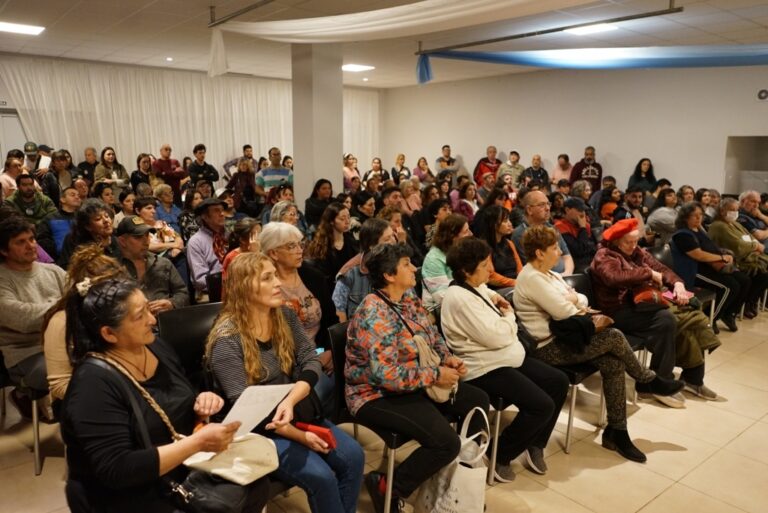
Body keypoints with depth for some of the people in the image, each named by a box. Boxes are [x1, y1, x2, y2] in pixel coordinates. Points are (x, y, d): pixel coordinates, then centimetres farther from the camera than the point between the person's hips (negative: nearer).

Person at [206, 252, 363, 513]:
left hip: (293, 413, 6)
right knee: (320, 476, -23)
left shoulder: (285, 316, 2)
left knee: (352, 455, -12)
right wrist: (300, 436, -21)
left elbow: (311, 360, -6)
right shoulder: (227, 339, -17)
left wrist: (290, 400, -26)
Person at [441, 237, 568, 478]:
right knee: (542, 405, -20)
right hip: (485, 368, -11)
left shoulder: (476, 286, 8)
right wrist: (509, 315, -5)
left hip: (508, 356, 11)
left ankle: (535, 444, 19)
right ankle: (500, 455, 0)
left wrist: (494, 298, 11)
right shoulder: (459, 299, -23)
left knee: (559, 381, 7)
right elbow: (495, 336, -26)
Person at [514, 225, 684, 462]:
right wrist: (576, 305, 0)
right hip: (547, 349, -9)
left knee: (614, 365, -8)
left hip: (559, 338, 9)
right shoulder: (532, 278, -19)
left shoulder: (549, 274, 13)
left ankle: (616, 432, 1)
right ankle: (648, 380, 13)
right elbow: (564, 312, -22)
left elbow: (582, 300, 15)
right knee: (614, 337, -15)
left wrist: (576, 302, -8)